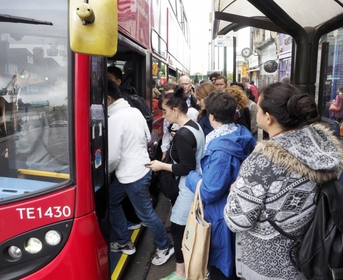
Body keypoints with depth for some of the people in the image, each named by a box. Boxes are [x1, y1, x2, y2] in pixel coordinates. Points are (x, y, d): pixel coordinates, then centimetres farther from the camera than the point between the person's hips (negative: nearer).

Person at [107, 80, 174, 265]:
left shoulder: (113, 120, -23)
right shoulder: (135, 111, 3)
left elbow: (113, 156, -20)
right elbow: (148, 139, 11)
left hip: (132, 175, -9)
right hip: (140, 168, 9)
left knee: (145, 214, 8)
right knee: (112, 203, 21)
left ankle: (165, 247, 29)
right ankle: (124, 242, 35)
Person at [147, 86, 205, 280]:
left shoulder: (182, 135, -24)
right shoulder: (195, 126, 5)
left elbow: (187, 168, -23)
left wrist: (162, 166, -14)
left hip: (190, 188, -9)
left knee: (178, 228, 5)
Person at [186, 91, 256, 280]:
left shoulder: (220, 149, -31)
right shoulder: (245, 137, -4)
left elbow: (208, 193, -27)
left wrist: (191, 176, -11)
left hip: (223, 217, -8)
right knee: (236, 263, 29)